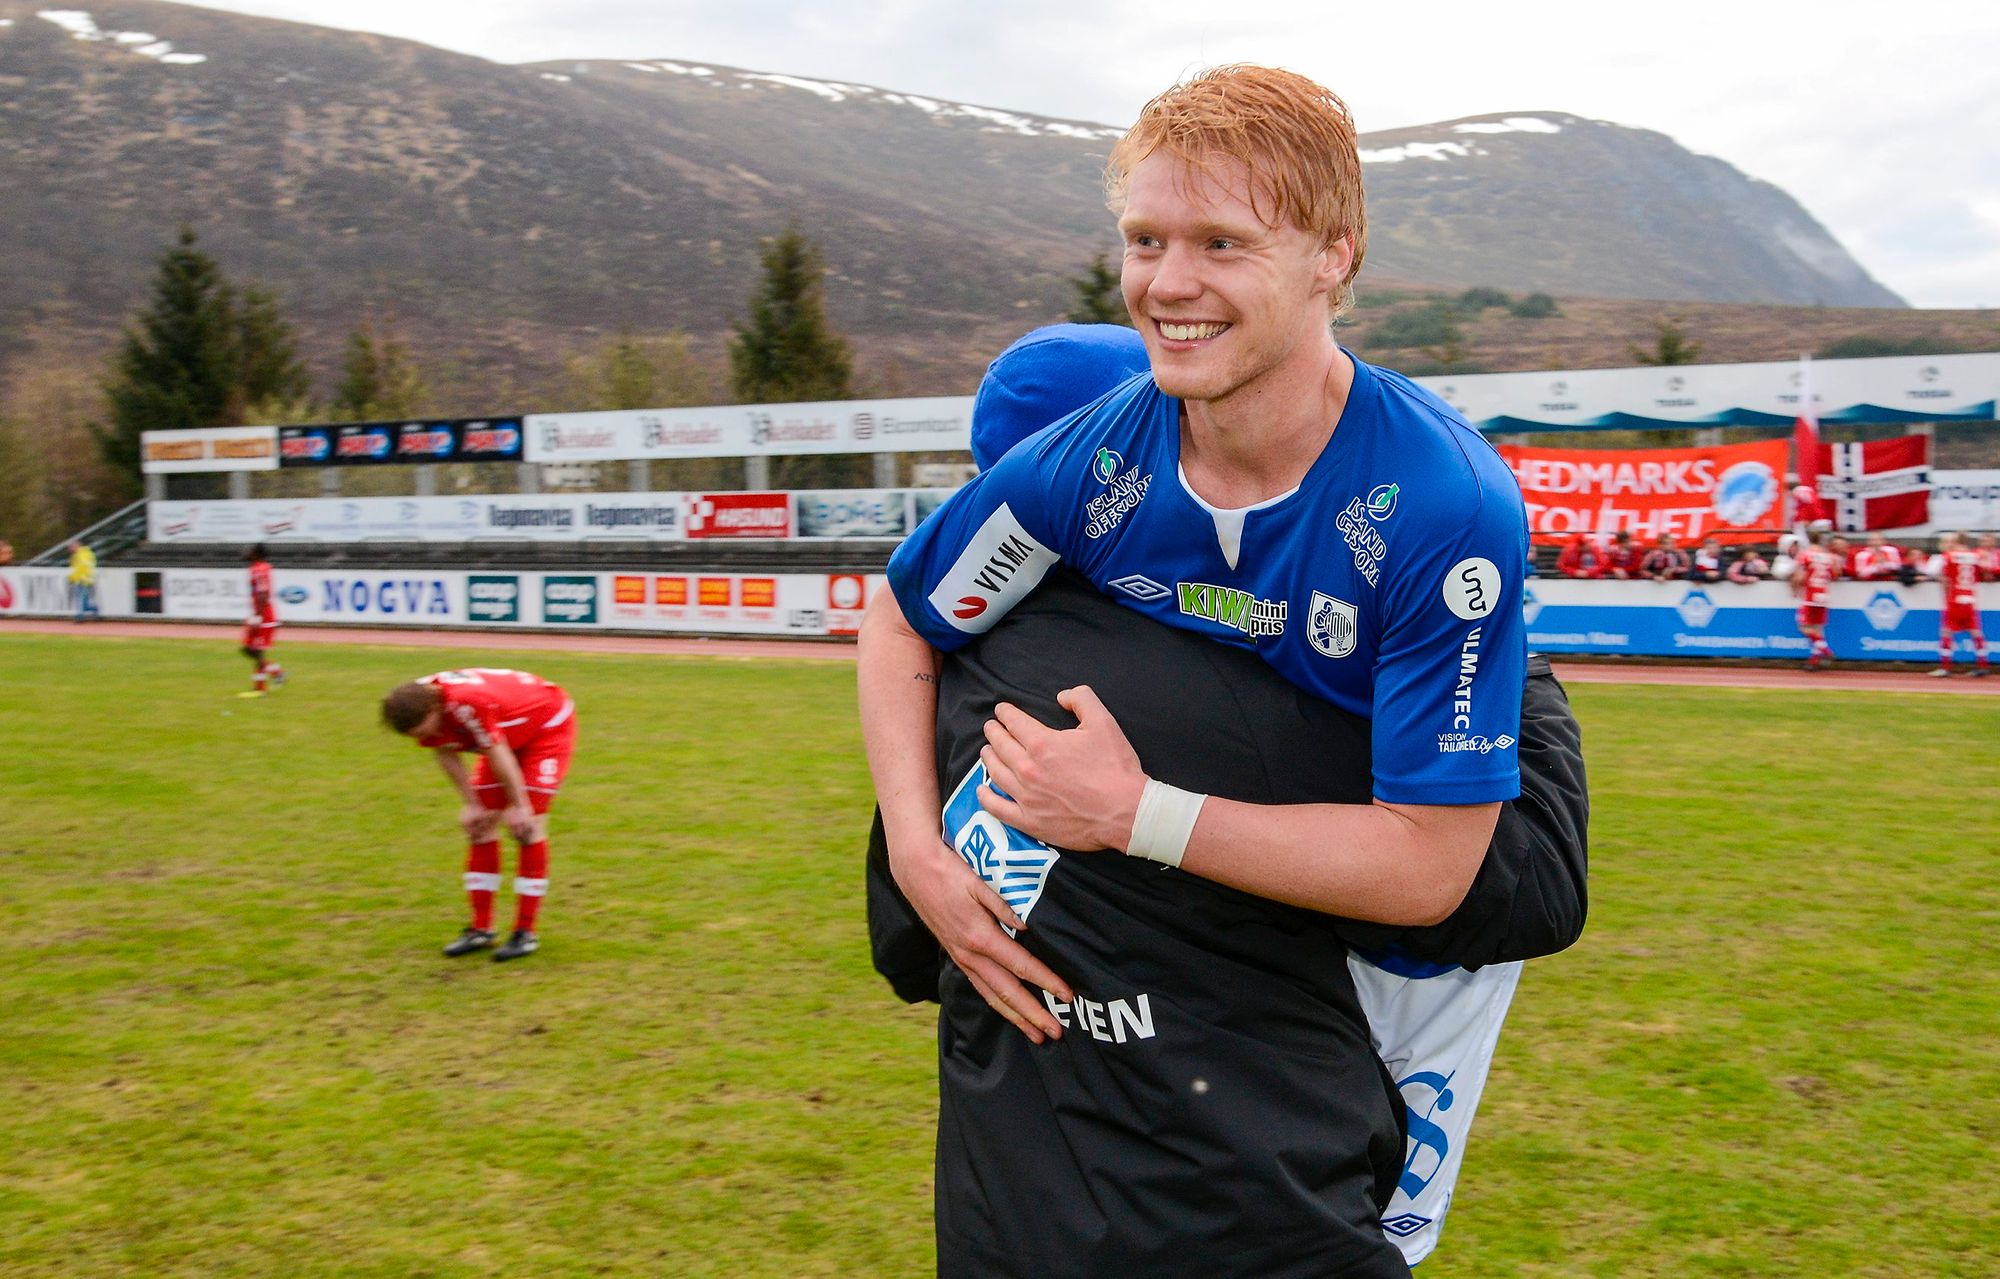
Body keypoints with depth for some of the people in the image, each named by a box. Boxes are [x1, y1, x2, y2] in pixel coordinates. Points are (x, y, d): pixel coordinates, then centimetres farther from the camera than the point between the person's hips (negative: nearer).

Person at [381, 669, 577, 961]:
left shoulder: (468, 704, -41)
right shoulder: (418, 703, -17)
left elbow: (499, 755, -29)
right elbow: (447, 754, -2)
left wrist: (518, 806, -18)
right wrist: (471, 805, -4)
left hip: (549, 724, -8)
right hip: (506, 736, 8)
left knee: (528, 823, -13)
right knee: (481, 823, 2)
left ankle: (526, 932, -5)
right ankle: (481, 929, 9)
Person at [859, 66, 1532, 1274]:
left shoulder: (1449, 505, -33)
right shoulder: (1089, 468, -23)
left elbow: (1426, 867, -31)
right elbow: (902, 622, -4)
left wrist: (1135, 814, -35)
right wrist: (920, 851, -19)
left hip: (1407, 936, -2)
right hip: (1200, 915, 3)